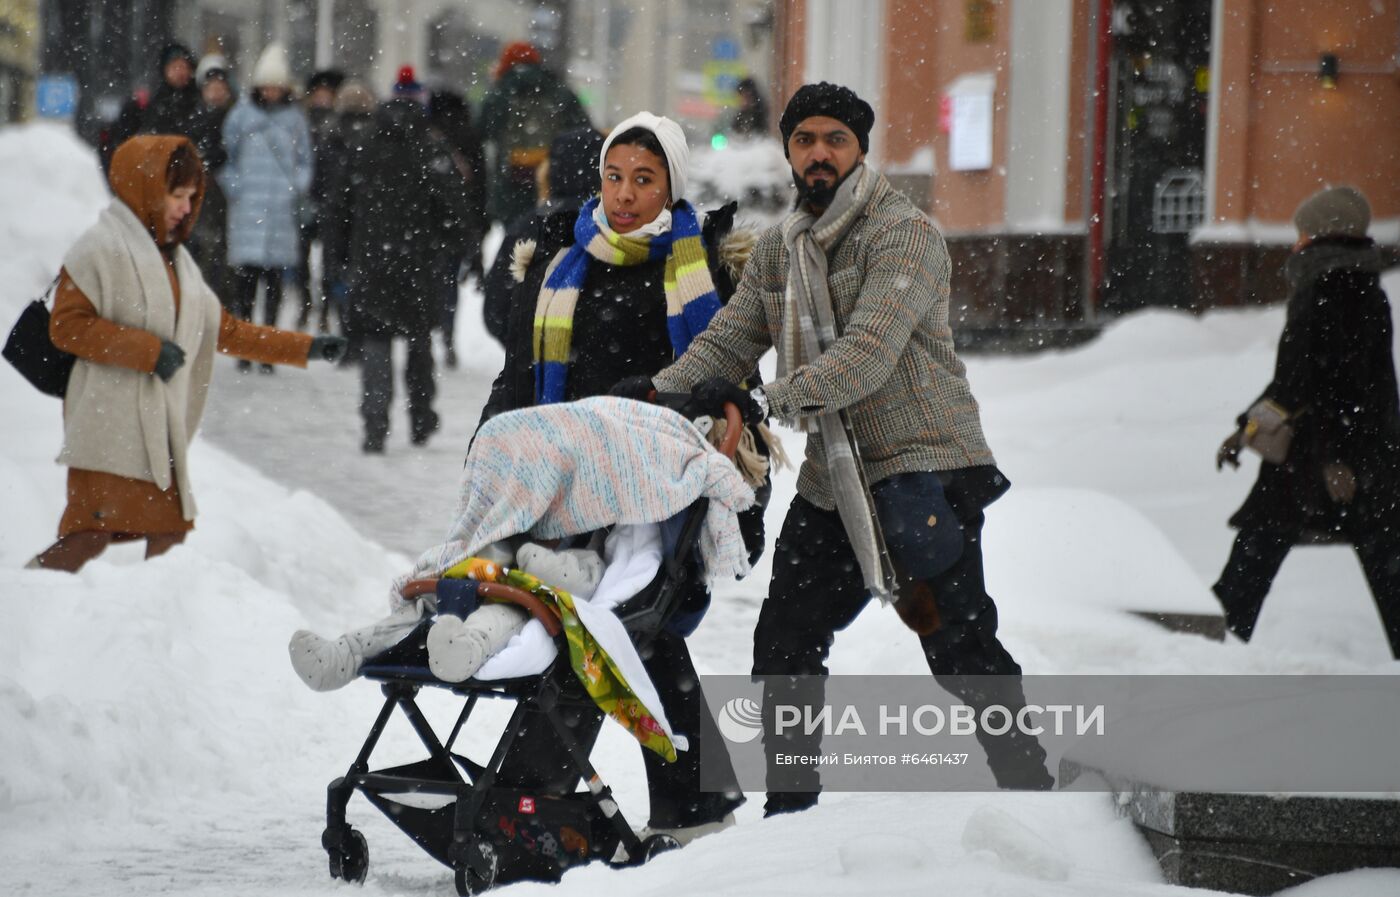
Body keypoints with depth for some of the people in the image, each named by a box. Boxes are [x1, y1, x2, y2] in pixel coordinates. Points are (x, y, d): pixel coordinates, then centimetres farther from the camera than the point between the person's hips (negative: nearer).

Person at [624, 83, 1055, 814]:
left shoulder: (904, 234, -11)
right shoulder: (776, 251, 13)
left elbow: (870, 354, -23)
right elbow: (727, 341, 11)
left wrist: (770, 400, -34)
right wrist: (662, 392, -9)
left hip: (922, 464, -7)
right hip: (831, 482, 7)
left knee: (959, 646, -12)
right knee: (785, 643, 6)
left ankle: (1031, 793, -3)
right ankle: (790, 814, 17)